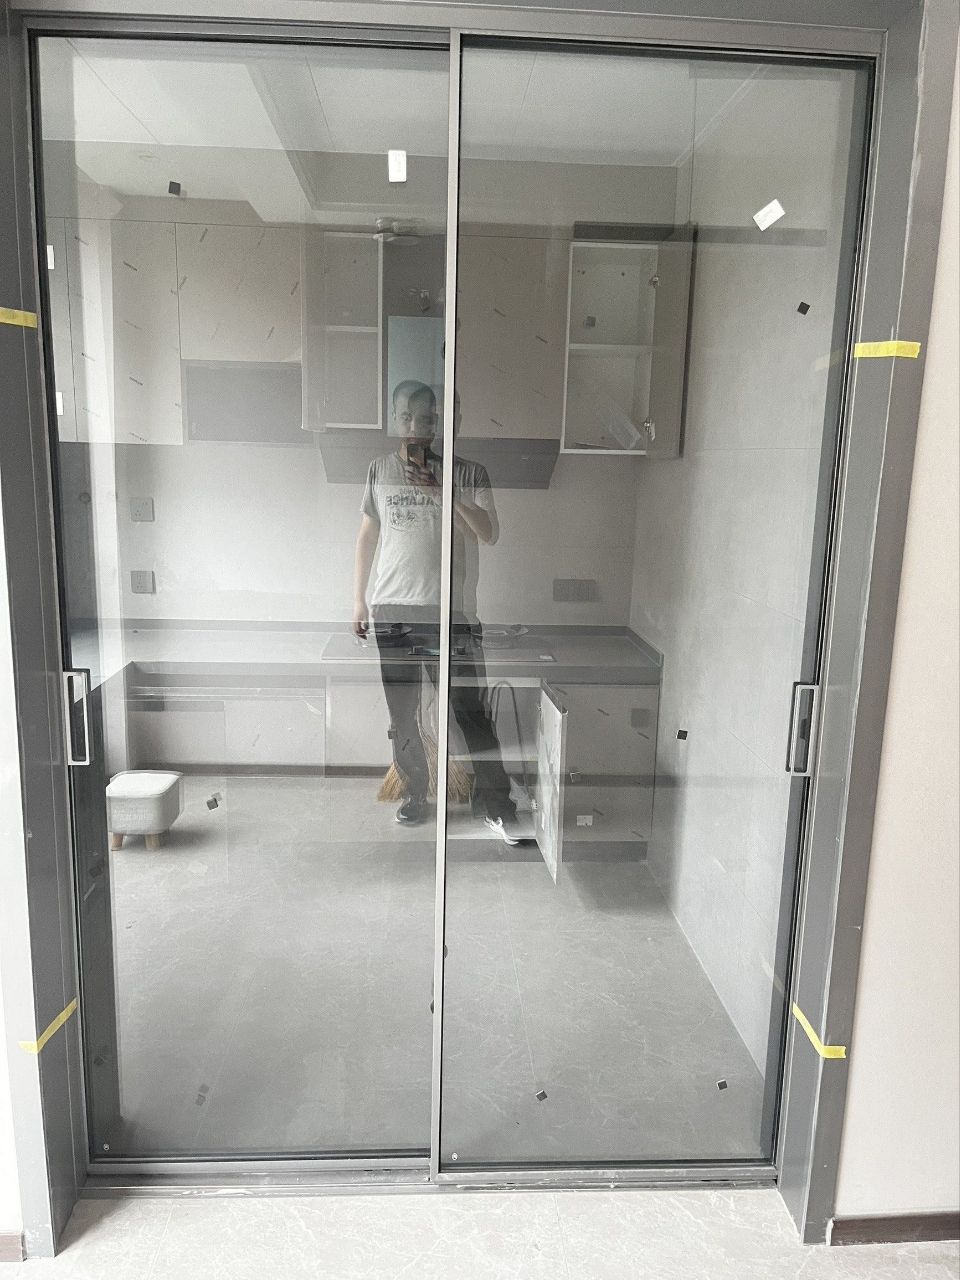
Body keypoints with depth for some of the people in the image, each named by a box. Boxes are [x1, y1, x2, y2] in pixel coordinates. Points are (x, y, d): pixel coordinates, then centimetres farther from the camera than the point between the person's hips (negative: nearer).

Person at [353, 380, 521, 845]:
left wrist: (442, 491, -23)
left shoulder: (468, 473, -1)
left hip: (450, 614, -3)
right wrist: (359, 600, 14)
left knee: (471, 711, -3)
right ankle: (416, 794, 28)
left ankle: (495, 804, 9)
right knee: (402, 715, 10)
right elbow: (367, 535, 16)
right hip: (391, 612, 3)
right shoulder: (380, 470, 9)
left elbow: (488, 533, -13)